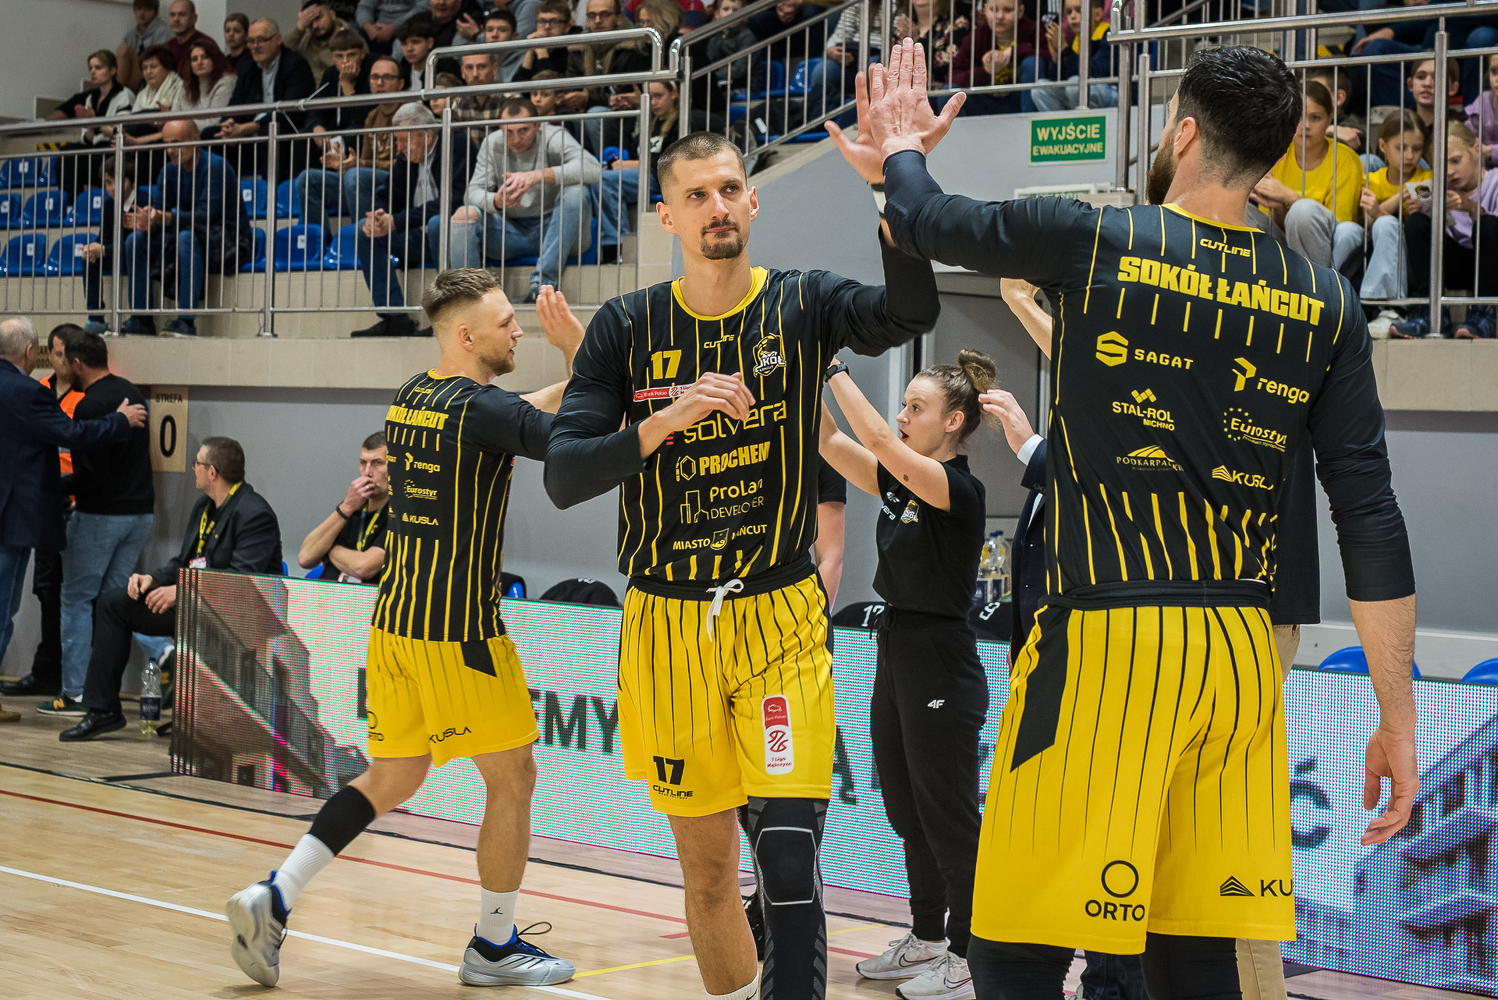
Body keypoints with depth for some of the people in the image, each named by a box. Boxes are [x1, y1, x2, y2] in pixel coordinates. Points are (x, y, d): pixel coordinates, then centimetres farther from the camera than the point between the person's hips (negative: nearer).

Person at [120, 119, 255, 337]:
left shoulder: (215, 167, -18)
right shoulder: (169, 171, 5)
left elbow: (205, 215, -28)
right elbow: (157, 208, -3)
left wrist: (165, 219, -40)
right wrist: (147, 222, -28)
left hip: (230, 242, -8)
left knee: (188, 237, -38)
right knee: (135, 240, -7)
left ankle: (186, 320, -39)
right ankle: (141, 319, -7)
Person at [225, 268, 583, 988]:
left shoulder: (413, 397, 12)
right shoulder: (480, 407, -15)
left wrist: (569, 382, 21)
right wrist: (576, 351, -11)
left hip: (395, 623, 8)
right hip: (458, 631, -8)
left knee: (392, 779, 16)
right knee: (512, 780, 7)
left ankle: (273, 899, 4)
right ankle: (494, 948, 16)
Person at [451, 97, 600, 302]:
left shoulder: (553, 137, -11)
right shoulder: (492, 144, 1)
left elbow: (593, 169, -29)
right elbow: (473, 192, -6)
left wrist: (537, 176, -38)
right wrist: (496, 201, -32)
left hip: (553, 228, -3)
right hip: (510, 229, 3)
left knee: (575, 192, -31)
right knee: (464, 215, -20)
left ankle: (544, 281, -36)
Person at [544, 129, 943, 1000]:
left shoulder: (803, 305, -3)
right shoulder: (628, 328, -1)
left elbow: (912, 311, -25)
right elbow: (564, 479, -8)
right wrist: (667, 420, -24)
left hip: (781, 617, -2)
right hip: (668, 624, 2)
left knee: (790, 867, -12)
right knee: (708, 872, 12)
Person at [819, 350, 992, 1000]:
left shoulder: (960, 489, -15)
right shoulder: (898, 484, 9)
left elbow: (880, 441, -27)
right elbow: (831, 444, 4)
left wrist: (834, 370, -22)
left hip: (941, 671, -9)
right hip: (896, 659, 9)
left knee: (948, 817, -1)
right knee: (908, 813, 16)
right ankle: (927, 939, 29)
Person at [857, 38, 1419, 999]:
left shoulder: (1091, 240, -4)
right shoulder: (1325, 302, 5)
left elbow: (925, 220, 13)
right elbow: (1372, 519, 2)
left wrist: (902, 151, 37)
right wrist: (1397, 717, 7)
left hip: (1107, 647, -4)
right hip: (1243, 657, 5)